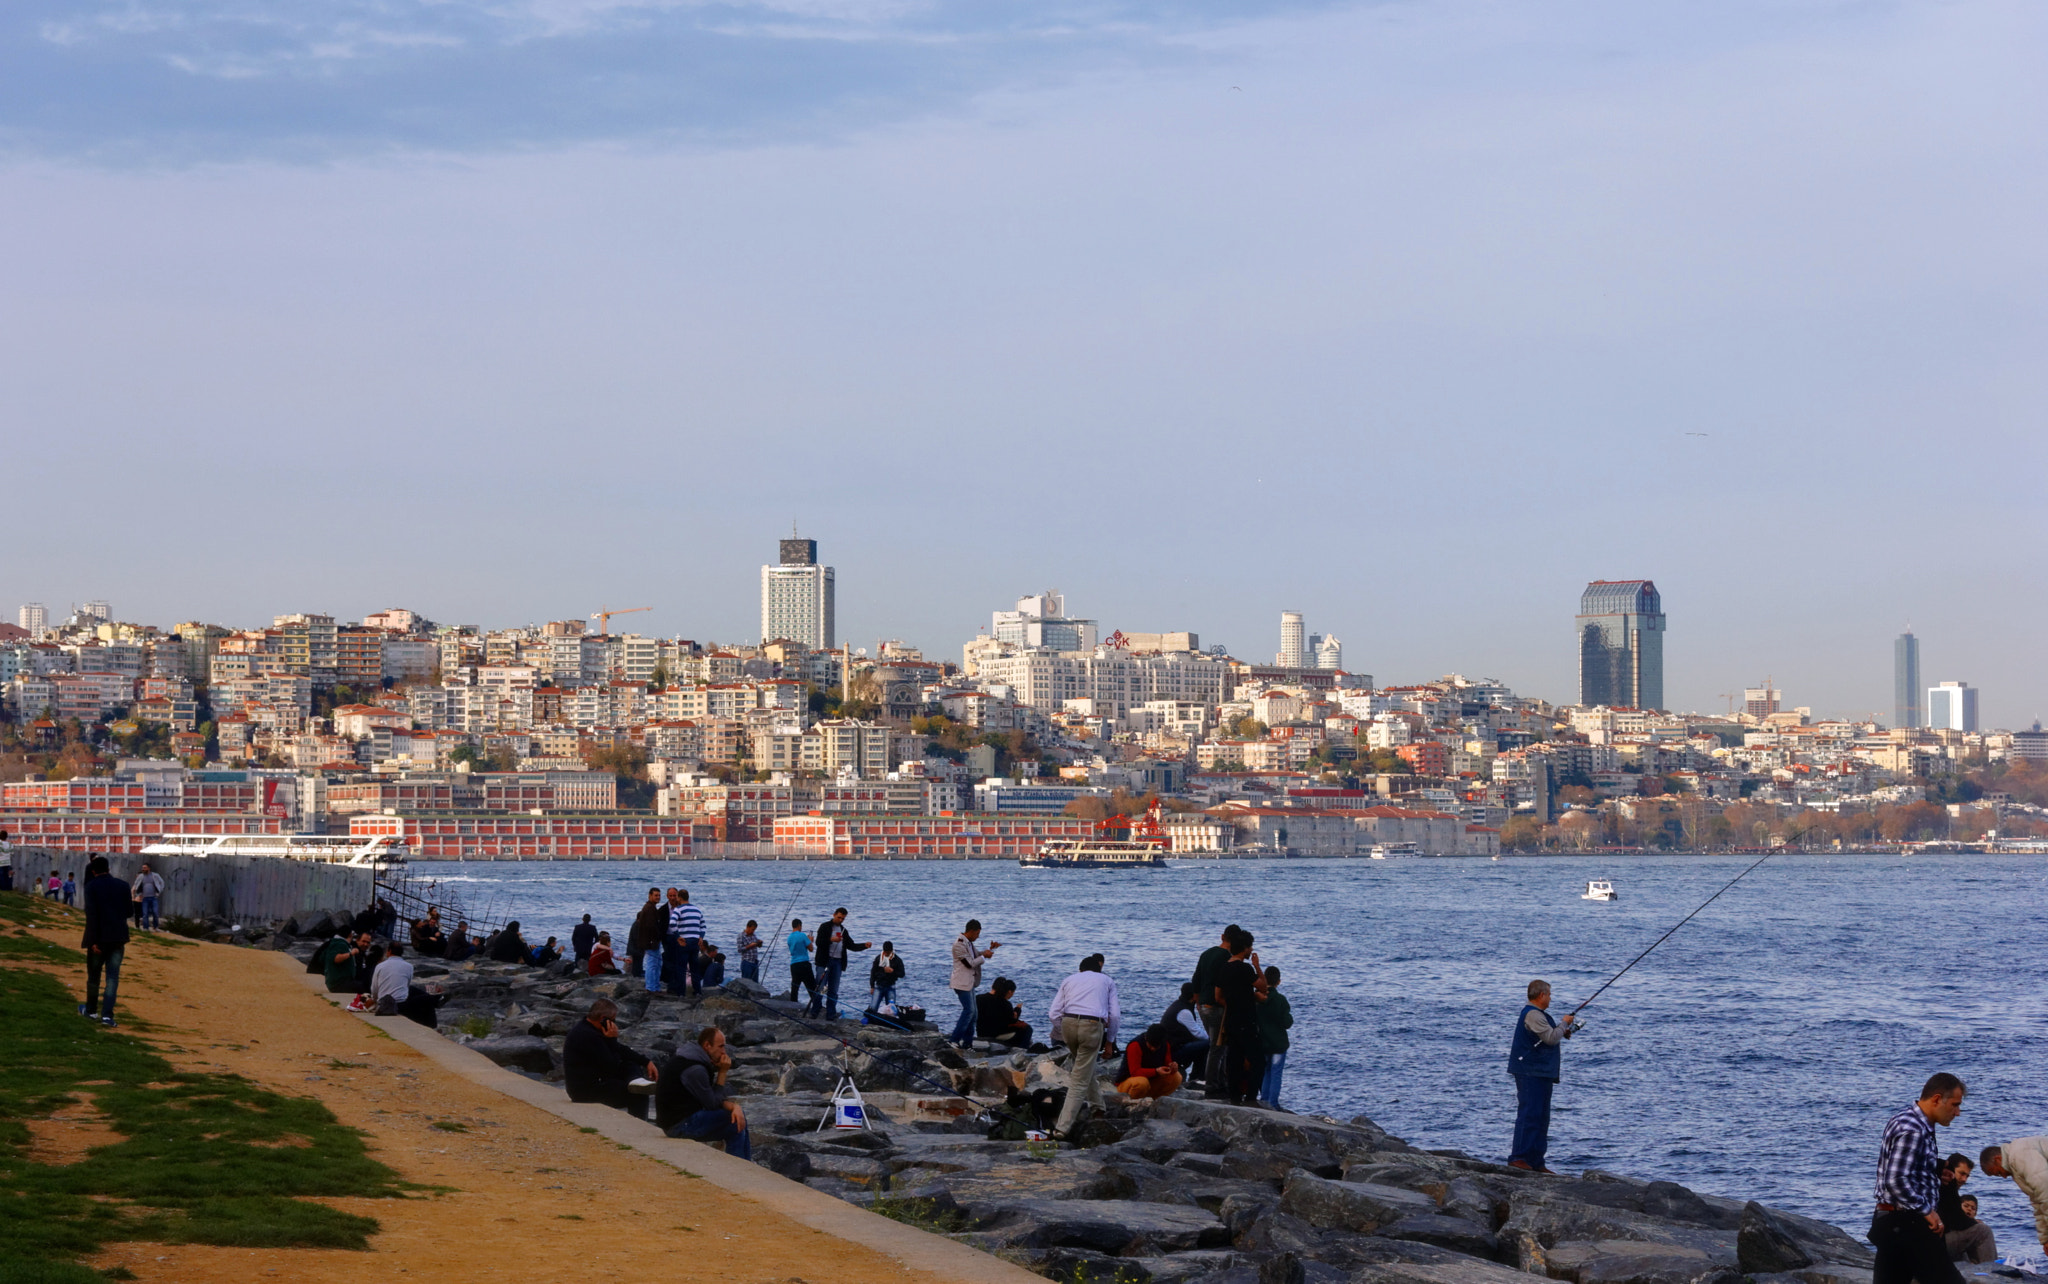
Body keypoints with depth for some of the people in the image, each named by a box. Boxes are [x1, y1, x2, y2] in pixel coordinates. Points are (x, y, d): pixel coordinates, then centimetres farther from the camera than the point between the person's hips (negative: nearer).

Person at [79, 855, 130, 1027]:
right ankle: (107, 1014, -6)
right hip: (118, 937, 2)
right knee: (113, 977, 2)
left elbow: (91, 914, -14)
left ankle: (90, 1010, 28)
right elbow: (128, 911, 9)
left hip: (99, 937, -2)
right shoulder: (122, 886, 4)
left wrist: (93, 940, -14)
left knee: (94, 975, 14)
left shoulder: (91, 886, -7)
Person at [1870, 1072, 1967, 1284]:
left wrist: (1939, 1171, 9)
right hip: (1907, 1225, -10)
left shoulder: (1908, 1121, 14)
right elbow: (1896, 1181, -26)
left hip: (1891, 1223, 10)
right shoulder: (1912, 1130, -19)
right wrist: (1926, 1211, -17)